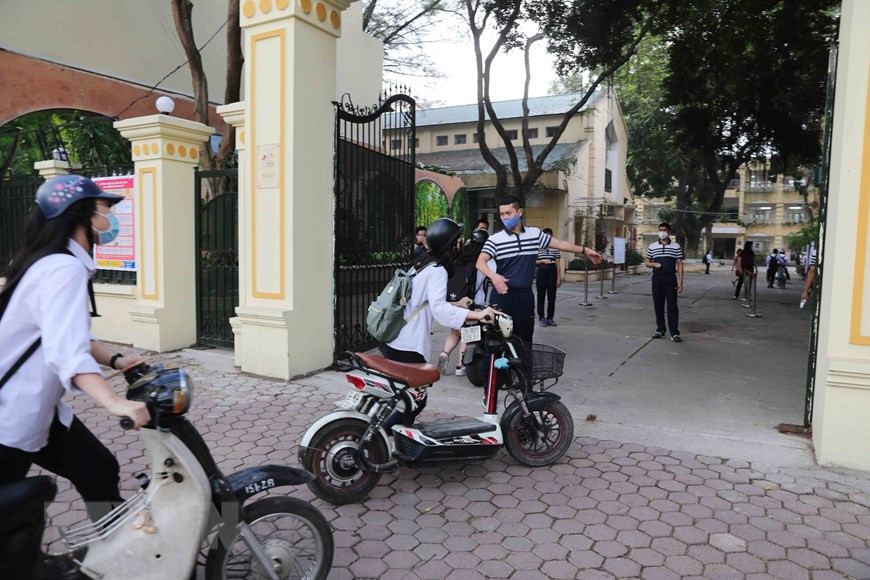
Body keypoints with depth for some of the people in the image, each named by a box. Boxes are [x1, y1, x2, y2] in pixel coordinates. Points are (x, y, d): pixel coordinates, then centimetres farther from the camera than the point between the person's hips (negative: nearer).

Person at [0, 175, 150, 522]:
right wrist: (115, 402, -49)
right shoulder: (65, 269, -25)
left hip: (38, 410, 9)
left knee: (99, 471, 10)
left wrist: (114, 361, 3)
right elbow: (67, 353, -39)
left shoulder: (56, 263, 8)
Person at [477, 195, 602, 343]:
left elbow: (559, 243, 17)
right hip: (502, 295, -3)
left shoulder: (535, 234, 8)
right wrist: (493, 276, -35)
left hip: (525, 295, 4)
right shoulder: (495, 239, -5)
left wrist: (584, 250, 21)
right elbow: (480, 262, -16)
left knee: (525, 339, 12)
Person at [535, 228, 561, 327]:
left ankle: (550, 318, 14)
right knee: (541, 296, 3)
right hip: (542, 271, -2)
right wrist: (542, 261, -15)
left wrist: (559, 277, 1)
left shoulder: (555, 248, 7)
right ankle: (541, 318, 11)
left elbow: (558, 264, 6)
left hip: (552, 271, 2)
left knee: (552, 297, 5)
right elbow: (533, 262, 3)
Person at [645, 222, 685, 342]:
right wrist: (654, 264, -10)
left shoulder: (676, 246, 2)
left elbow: (679, 265, 1)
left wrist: (680, 281, -6)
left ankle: (674, 333, -3)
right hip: (657, 278, 2)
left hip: (671, 278, -2)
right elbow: (647, 263, 13)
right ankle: (660, 329, 19)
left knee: (672, 305, -4)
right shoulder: (652, 246, 7)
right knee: (658, 305, 7)